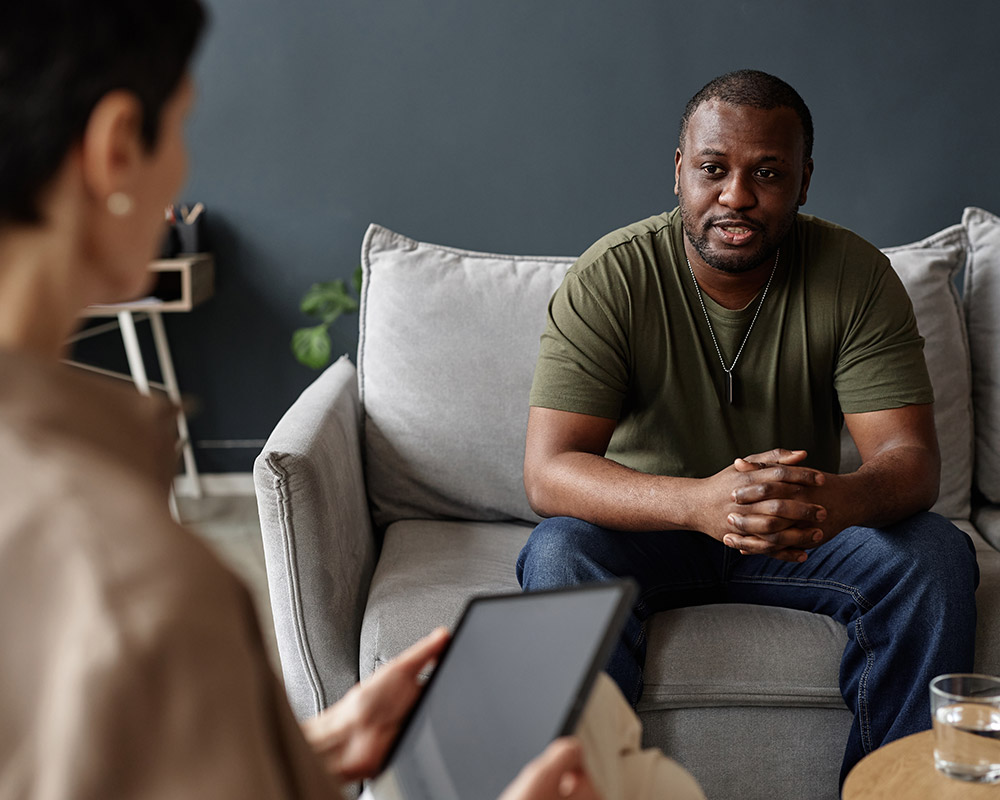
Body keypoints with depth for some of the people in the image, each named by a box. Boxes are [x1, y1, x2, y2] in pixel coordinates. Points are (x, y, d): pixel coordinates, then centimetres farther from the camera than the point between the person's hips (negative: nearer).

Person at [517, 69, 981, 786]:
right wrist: (700, 501, -44)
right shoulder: (611, 277, -17)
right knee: (560, 556, -32)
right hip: (647, 529, -1)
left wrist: (840, 501, -43)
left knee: (938, 556, -23)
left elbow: (912, 457, -16)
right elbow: (548, 472, -24)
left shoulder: (857, 276, -11)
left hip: (802, 536, 2)